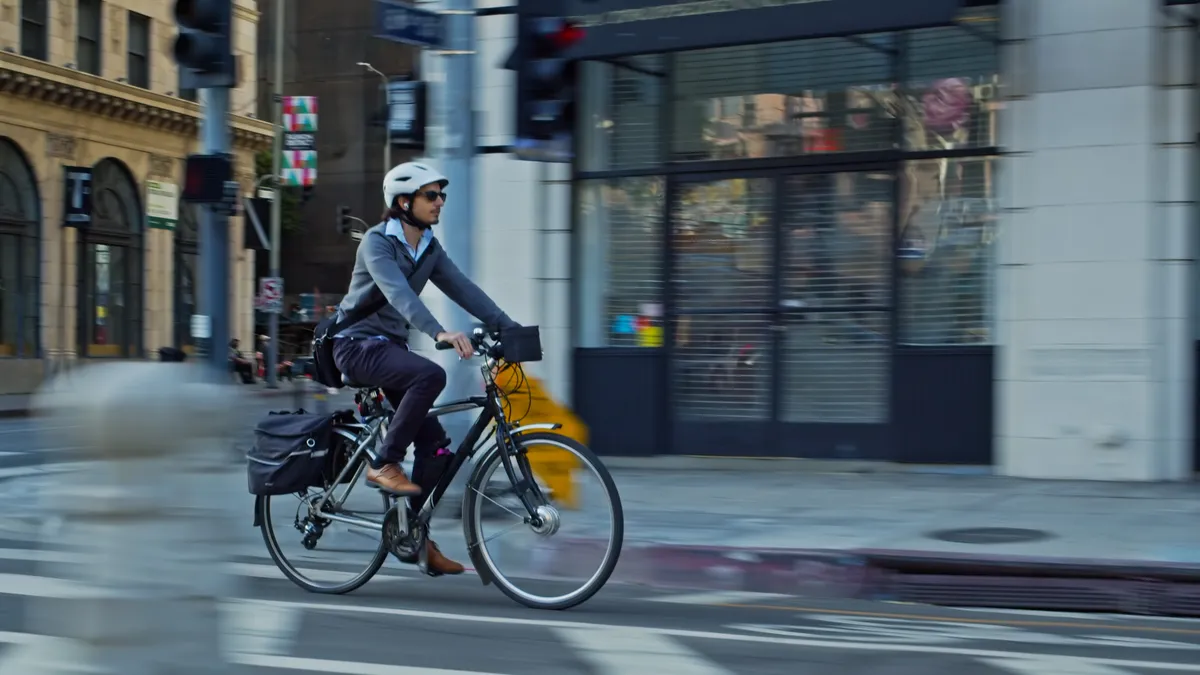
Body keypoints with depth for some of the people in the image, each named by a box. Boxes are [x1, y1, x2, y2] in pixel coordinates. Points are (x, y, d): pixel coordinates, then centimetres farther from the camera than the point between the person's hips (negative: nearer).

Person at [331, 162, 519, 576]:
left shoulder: (429, 249, 8)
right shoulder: (377, 242, -15)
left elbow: (464, 290, -1)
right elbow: (397, 293, -32)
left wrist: (510, 328, -14)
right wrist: (439, 333, -47)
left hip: (391, 346, 8)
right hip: (358, 344, -8)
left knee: (434, 443, -2)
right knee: (431, 375, -34)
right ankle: (384, 464, -21)